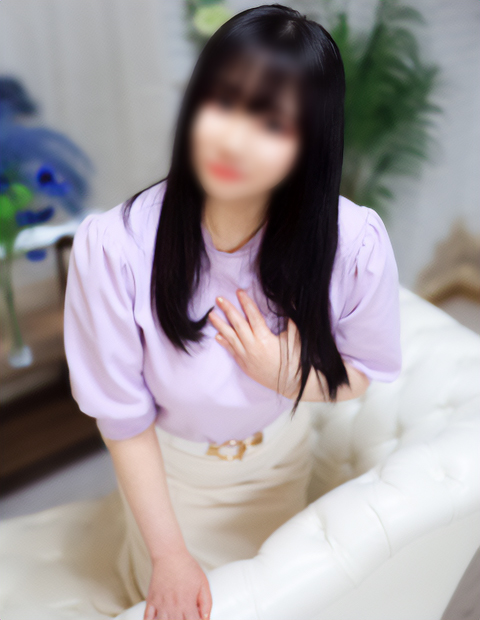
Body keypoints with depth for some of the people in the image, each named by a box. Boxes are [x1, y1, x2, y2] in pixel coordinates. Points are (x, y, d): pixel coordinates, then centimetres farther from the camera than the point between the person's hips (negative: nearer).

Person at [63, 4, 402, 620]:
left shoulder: (356, 245, -32)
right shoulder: (110, 247, -35)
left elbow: (361, 373, -12)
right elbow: (123, 413, -22)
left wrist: (290, 375, -35)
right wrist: (169, 552, -13)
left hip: (279, 455, 2)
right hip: (165, 458, -1)